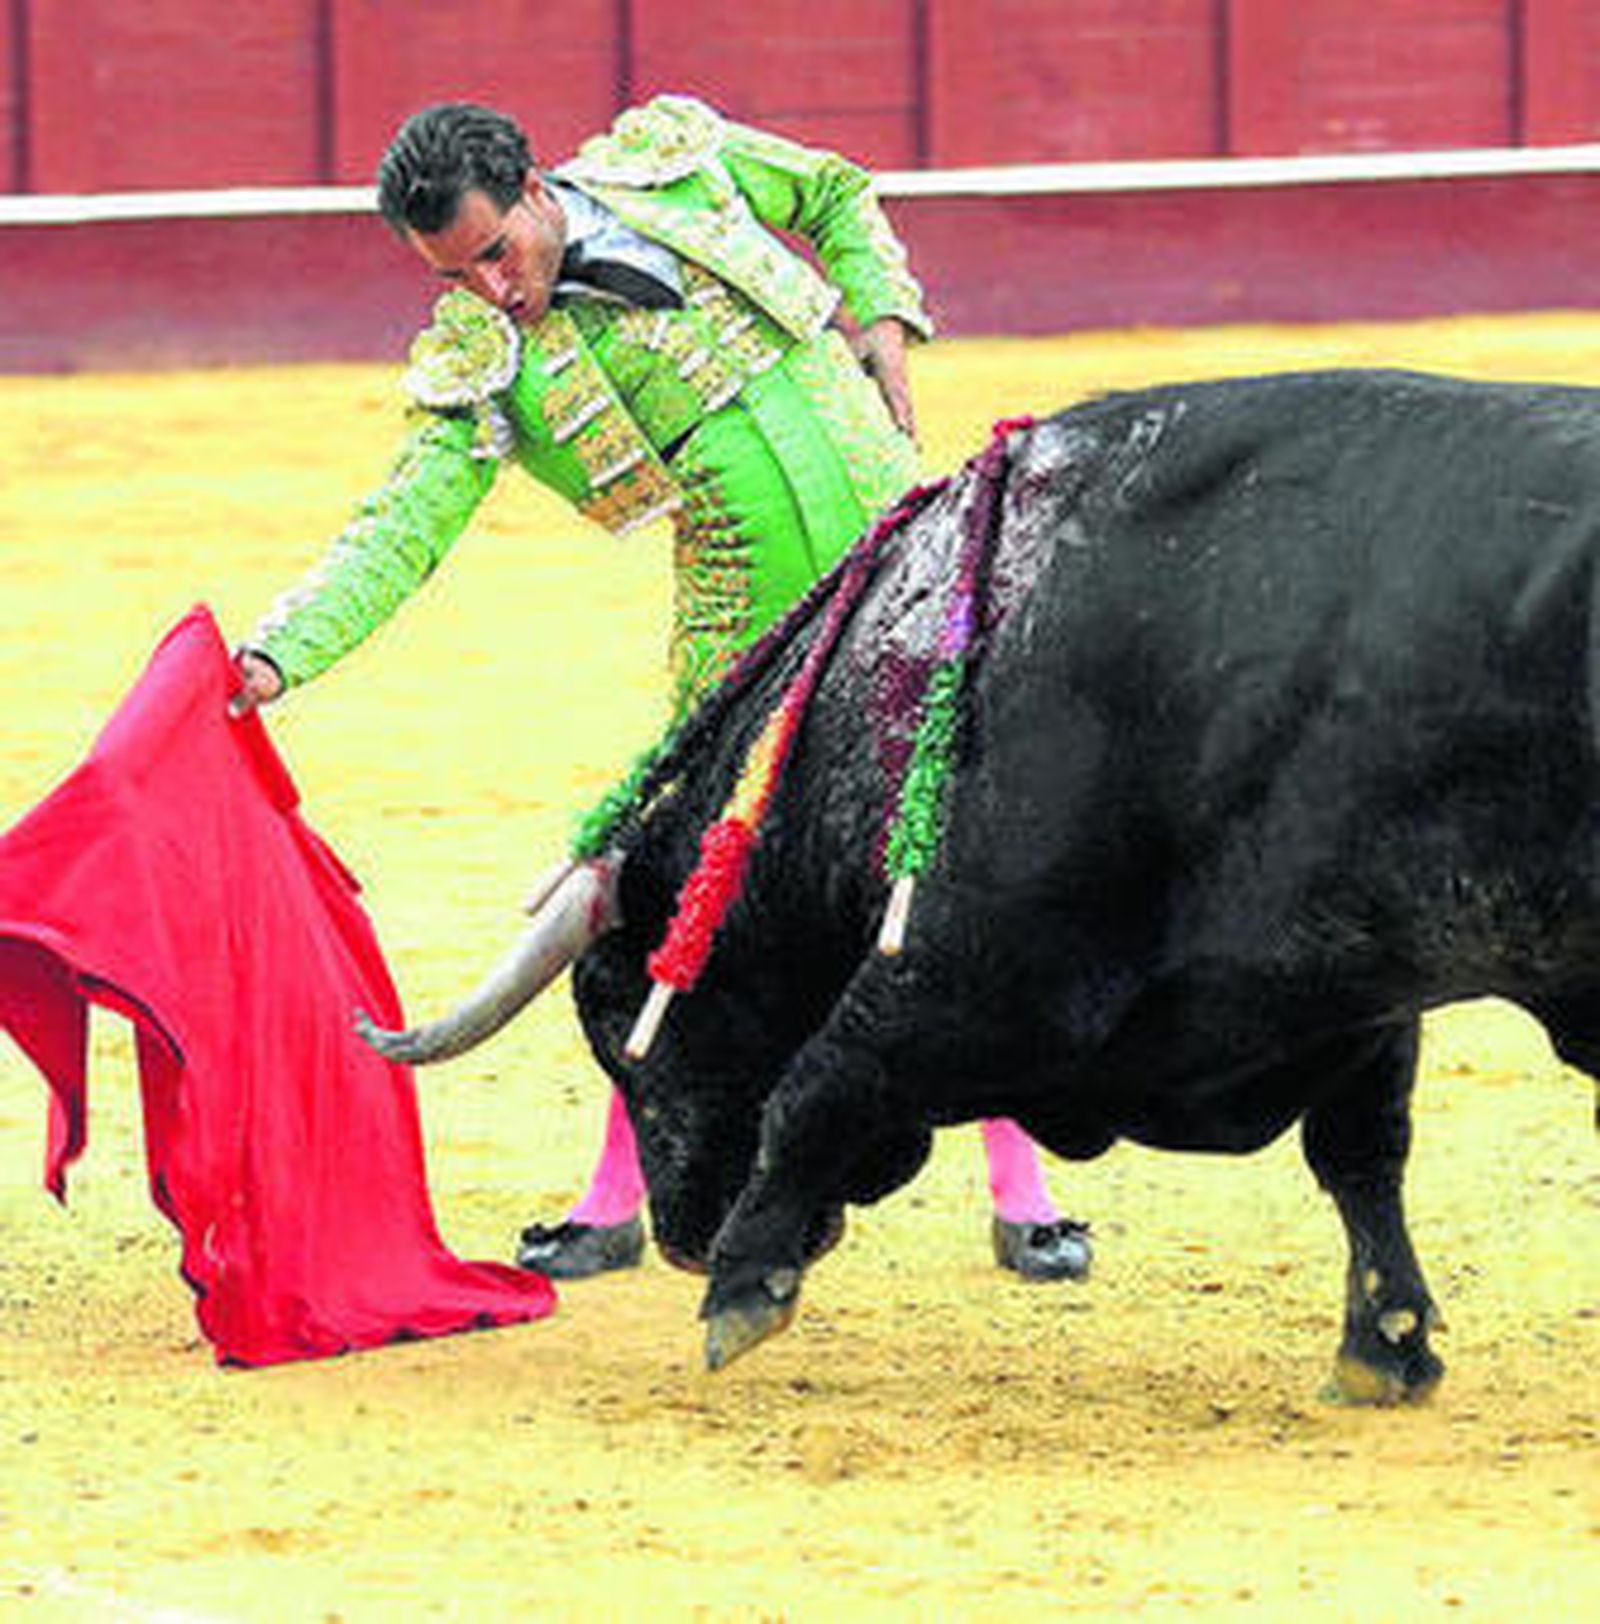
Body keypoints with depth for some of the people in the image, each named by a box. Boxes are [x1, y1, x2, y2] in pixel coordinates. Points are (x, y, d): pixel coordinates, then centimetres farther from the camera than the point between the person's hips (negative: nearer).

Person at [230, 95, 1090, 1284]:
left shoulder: (673, 160, -4)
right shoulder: (483, 366, -7)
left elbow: (840, 197, 15)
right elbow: (398, 534, -14)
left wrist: (881, 320, -1)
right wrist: (276, 657, -28)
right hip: (750, 637, 0)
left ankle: (1022, 1196, 7)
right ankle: (616, 1203, 15)